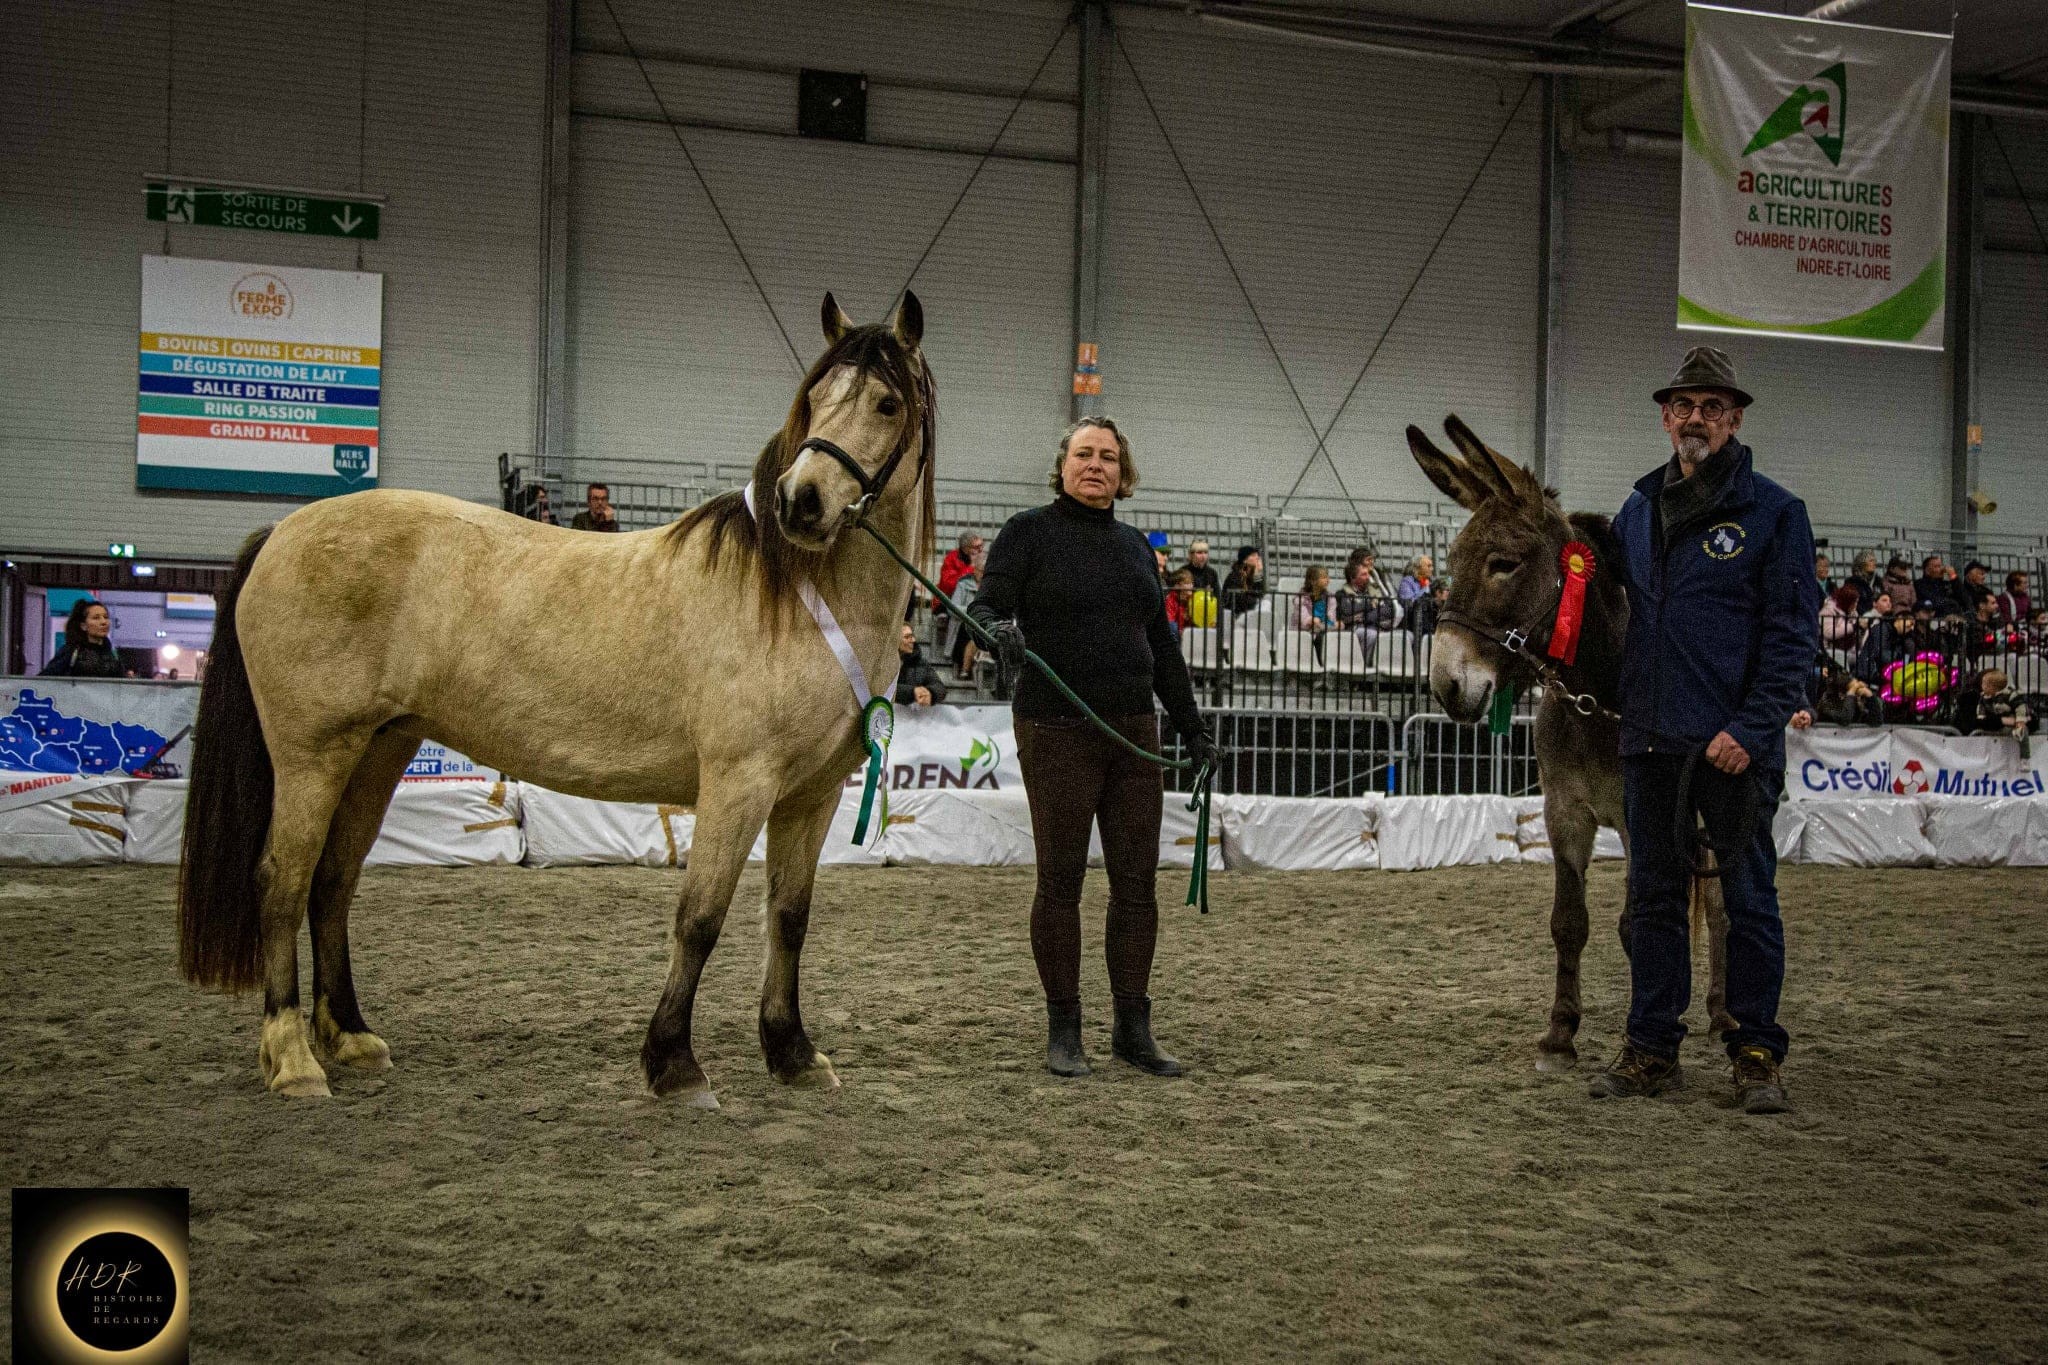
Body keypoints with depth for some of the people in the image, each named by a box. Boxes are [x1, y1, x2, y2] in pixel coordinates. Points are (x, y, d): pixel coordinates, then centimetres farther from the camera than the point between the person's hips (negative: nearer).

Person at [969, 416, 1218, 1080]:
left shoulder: (1134, 544, 15)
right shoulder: (1028, 532, -1)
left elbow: (1162, 644, 20)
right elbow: (986, 605, -8)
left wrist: (1191, 726, 20)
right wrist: (999, 631, -31)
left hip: (1134, 727, 5)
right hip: (1057, 732, -5)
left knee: (1137, 881, 5)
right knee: (1061, 879, 0)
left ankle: (1133, 1028, 14)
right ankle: (1063, 1032, 11)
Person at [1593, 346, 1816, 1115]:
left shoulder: (1772, 511, -3)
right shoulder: (1638, 511, 13)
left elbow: (1793, 633, -7)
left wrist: (1751, 728, -16)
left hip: (1734, 742, -5)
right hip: (1648, 739, 5)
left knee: (1748, 898, 3)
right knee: (1653, 897, 10)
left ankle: (1756, 1054, 13)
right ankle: (1651, 1048, 19)